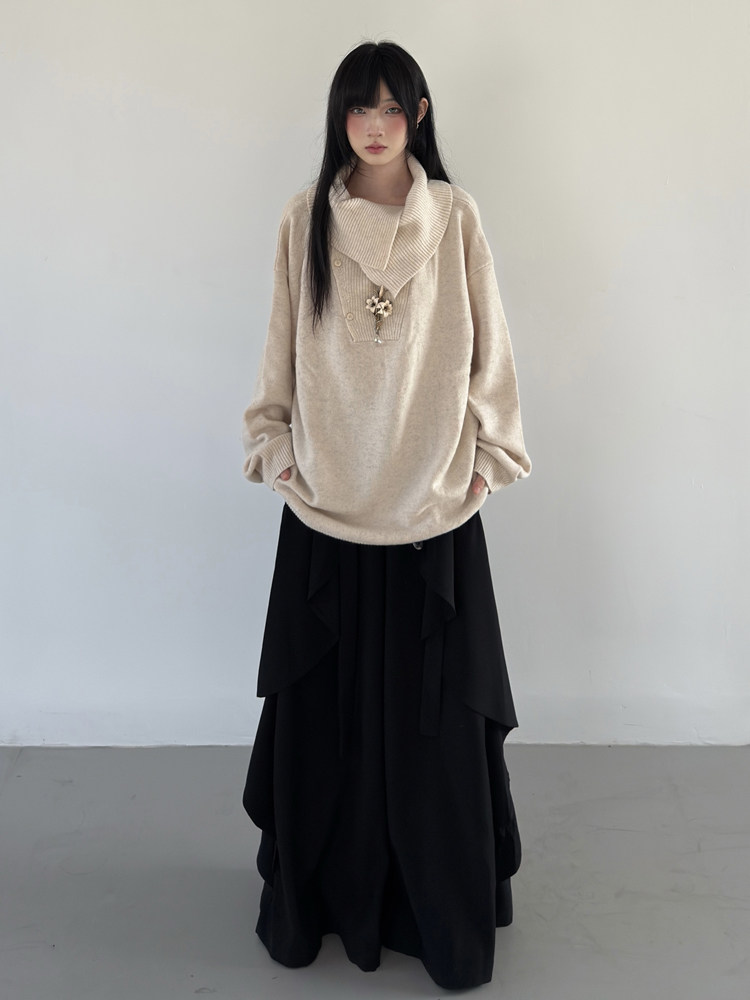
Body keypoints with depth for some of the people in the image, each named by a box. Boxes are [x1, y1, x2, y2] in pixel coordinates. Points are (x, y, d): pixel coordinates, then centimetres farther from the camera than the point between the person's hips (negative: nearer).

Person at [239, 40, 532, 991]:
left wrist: (489, 455, 3)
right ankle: (321, 891, 27)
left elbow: (487, 349, 5)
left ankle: (443, 905, 23)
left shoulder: (455, 217, 2)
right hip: (327, 499, 1)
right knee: (324, 700, 8)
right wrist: (274, 446, 4)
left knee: (434, 706, 5)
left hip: (433, 502, 0)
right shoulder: (306, 219, 4)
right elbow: (282, 348, 8)